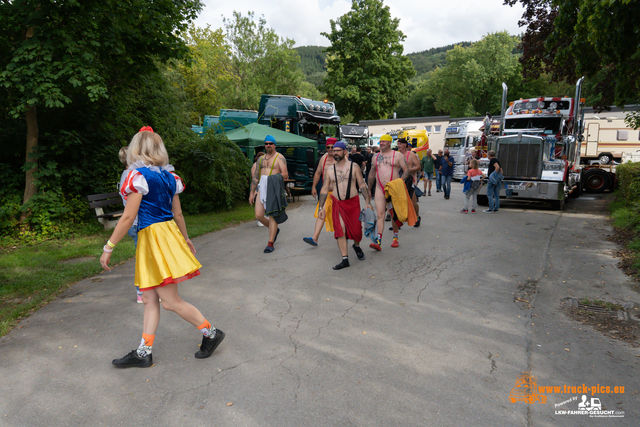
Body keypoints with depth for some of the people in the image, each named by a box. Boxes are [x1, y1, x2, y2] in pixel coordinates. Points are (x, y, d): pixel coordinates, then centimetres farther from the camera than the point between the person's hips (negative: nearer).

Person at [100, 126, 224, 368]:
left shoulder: (139, 176, -12)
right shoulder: (169, 176, 10)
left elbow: (128, 217, -15)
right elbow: (178, 214, 15)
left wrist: (108, 248, -9)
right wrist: (185, 239, 28)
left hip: (154, 237, -9)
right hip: (168, 231, 9)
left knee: (170, 301, -1)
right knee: (150, 299, 12)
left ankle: (211, 333, 10)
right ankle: (143, 352, 20)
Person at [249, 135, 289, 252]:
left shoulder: (279, 158, 2)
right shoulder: (261, 159, 18)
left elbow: (285, 175, -10)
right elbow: (255, 177, 19)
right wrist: (251, 192, 15)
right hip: (261, 189, 5)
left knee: (272, 216, -7)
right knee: (258, 215, -1)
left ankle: (270, 244, -1)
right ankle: (275, 229, 26)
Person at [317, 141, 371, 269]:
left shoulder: (354, 166, 2)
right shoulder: (330, 170, 8)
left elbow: (362, 185, 2)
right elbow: (325, 189, 9)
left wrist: (368, 202, -6)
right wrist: (321, 208, 5)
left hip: (353, 202, -1)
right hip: (337, 204, 1)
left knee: (356, 230, 3)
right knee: (340, 231, -9)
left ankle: (356, 246, 38)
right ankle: (345, 259, -4)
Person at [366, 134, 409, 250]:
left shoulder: (397, 156, 1)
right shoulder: (375, 157, 12)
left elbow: (406, 170, -1)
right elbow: (372, 174, 18)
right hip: (379, 189, 2)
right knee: (380, 214, -9)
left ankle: (395, 237, 26)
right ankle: (378, 241, -16)